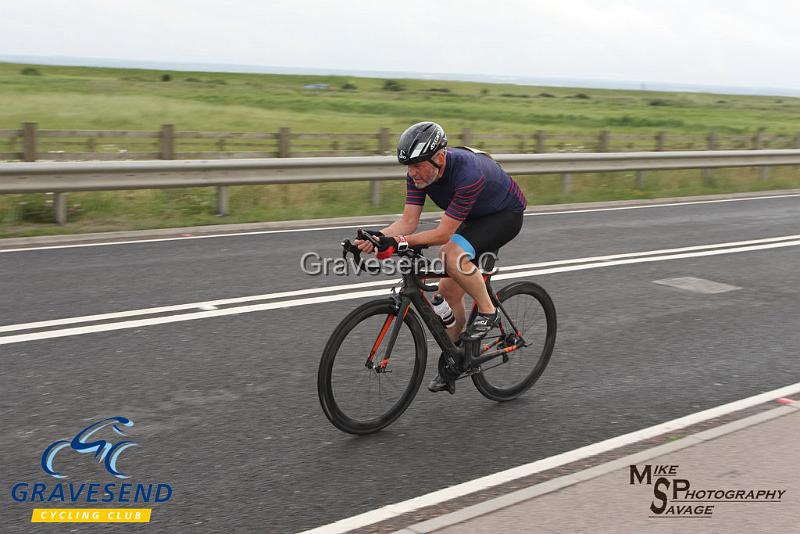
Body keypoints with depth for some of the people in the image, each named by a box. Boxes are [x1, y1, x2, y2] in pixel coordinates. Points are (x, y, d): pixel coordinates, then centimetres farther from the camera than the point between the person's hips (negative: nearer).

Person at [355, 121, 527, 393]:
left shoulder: (468, 174, -39)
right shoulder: (419, 172, -17)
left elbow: (443, 234, -37)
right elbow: (408, 222, -18)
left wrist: (399, 242, -45)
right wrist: (378, 237, -36)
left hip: (506, 215, -7)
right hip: (475, 217, 7)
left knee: (454, 255, -33)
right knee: (449, 290, 1)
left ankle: (487, 311, -10)